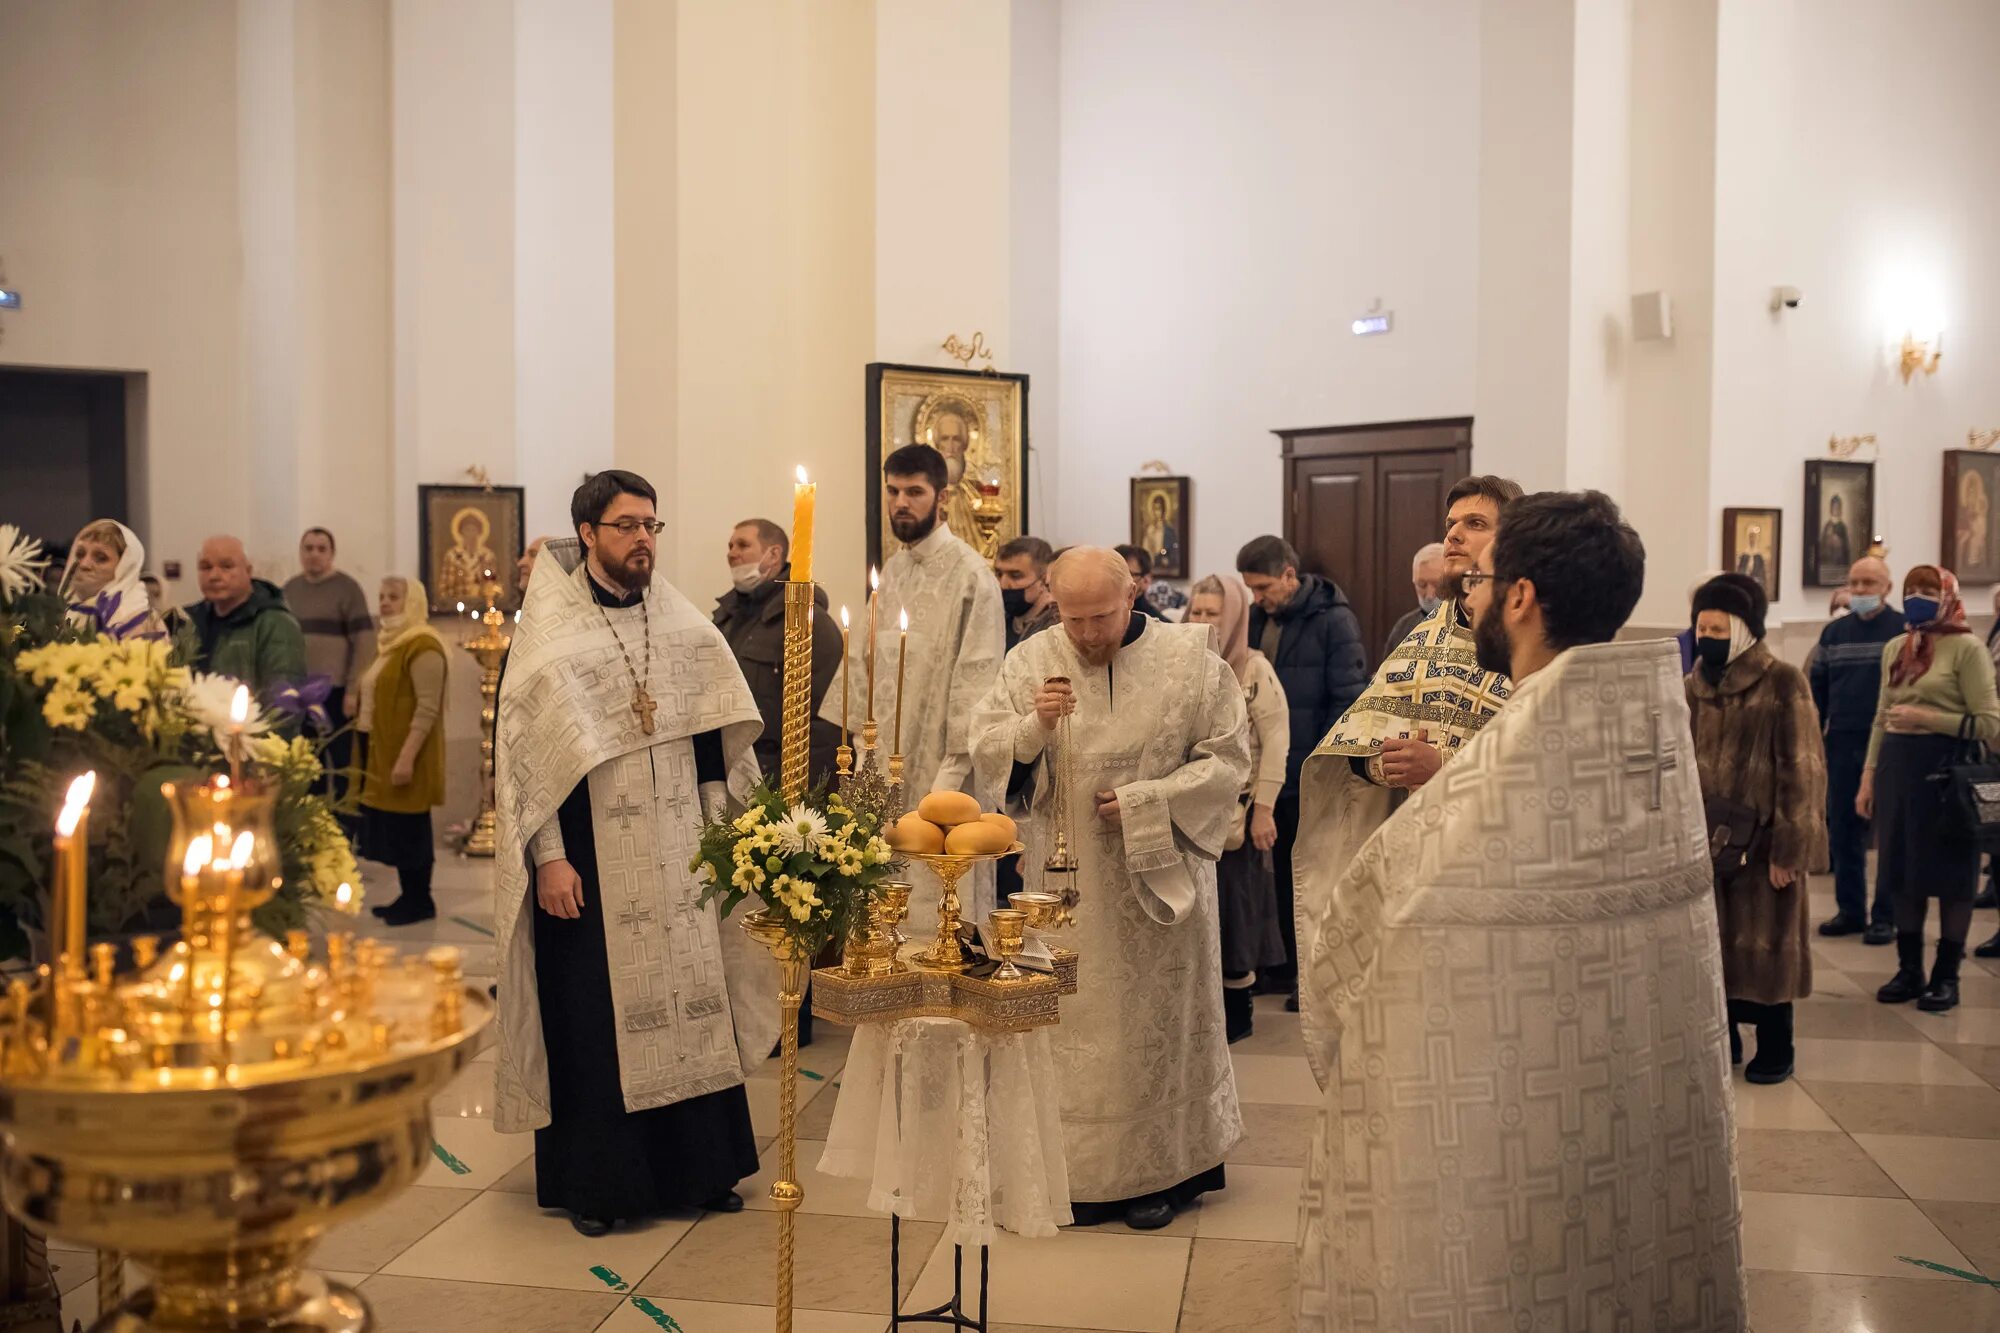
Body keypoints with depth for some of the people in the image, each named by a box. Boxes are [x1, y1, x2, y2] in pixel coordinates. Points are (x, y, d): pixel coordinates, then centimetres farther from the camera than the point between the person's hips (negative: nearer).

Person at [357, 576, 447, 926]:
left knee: (409, 828, -4)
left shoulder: (423, 645, -15)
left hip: (404, 755, -10)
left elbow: (428, 708, -21)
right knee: (392, 828, 11)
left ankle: (420, 901, 5)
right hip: (381, 752, 10)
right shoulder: (390, 642, 17)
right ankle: (408, 897, 19)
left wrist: (407, 756, -25)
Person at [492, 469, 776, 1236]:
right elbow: (524, 745, -8)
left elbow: (709, 729, 11)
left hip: (678, 850, 4)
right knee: (596, 1011, 3)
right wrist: (549, 857, -13)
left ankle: (699, 1166, 21)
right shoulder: (549, 627, -5)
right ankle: (594, 1182, 17)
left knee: (691, 999, 8)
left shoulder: (681, 622, 7)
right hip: (592, 853, -4)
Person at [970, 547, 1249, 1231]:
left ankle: (1161, 1171, 23)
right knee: (1069, 1018, 6)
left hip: (1157, 877, -2)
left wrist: (1145, 802, -15)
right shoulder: (1030, 661, 1)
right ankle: (1081, 1169, 20)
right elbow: (984, 752, -1)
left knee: (1155, 1017, 8)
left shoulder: (1190, 659, -6)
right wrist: (1033, 724, -21)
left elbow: (1227, 759, -6)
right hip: (1065, 880, 2)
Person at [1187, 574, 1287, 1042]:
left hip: (1237, 809, -4)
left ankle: (1238, 1005, 16)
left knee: (1235, 907, 2)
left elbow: (1276, 741, -8)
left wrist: (1264, 809, -11)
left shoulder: (1254, 668, -5)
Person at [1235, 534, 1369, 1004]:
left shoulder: (1332, 619, -10)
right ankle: (1286, 966, 23)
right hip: (1271, 769, 6)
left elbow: (1348, 698, -13)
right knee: (1284, 870, 13)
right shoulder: (1259, 618, 9)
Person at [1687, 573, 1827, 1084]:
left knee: (1766, 945, 6)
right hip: (1705, 840, 5)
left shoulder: (1783, 685, -8)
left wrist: (1789, 848, -13)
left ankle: (1774, 1049, 20)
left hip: (1762, 840, -5)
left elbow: (1802, 772, -10)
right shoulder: (1693, 686, 8)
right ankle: (1722, 1039, 25)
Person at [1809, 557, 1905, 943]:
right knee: (1842, 831, 8)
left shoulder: (1905, 630, -3)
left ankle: (1886, 916, 9)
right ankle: (1850, 910, 18)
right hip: (1842, 744, 4)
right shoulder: (1834, 632, 10)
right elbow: (1816, 688, 13)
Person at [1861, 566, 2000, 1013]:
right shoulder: (1894, 648, 12)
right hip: (1898, 767, 6)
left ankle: (1946, 976, 15)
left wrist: (1928, 718, -19)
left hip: (1945, 769, -6)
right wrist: (1869, 776, 12)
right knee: (1903, 871, 10)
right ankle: (1909, 970, 22)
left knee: (1949, 874, 3)